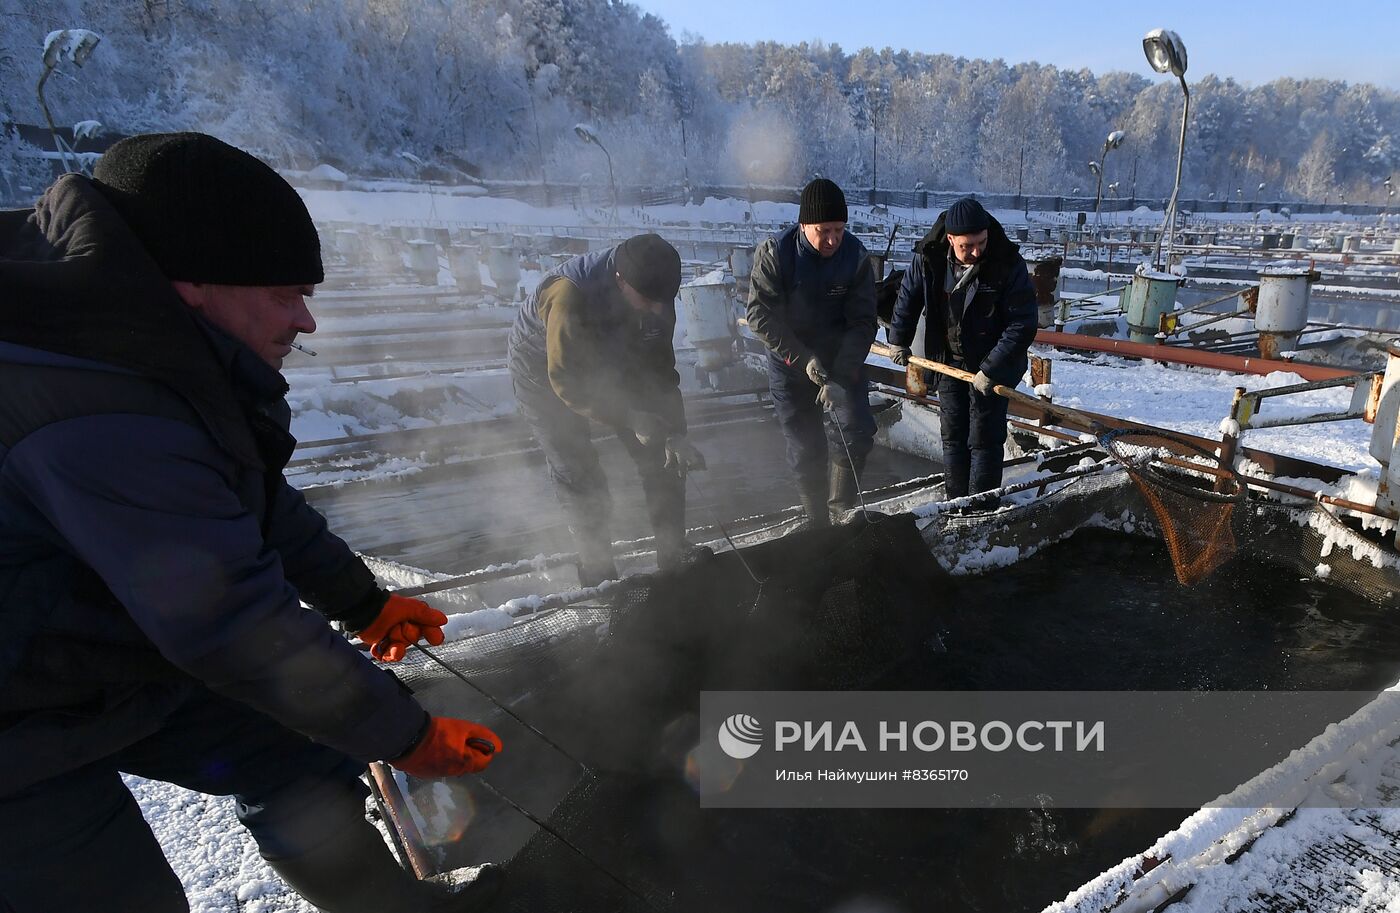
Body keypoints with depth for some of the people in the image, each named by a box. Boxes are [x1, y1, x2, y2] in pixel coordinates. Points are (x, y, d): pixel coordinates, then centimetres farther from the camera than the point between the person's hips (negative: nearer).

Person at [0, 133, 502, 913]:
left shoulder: (164, 360, -4)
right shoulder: (105, 424, -35)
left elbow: (259, 506, 7)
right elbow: (241, 629, -33)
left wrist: (365, 605, 13)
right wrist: (407, 736, -22)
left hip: (137, 656, 9)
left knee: (301, 761, 7)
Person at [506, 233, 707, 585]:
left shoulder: (654, 297, -20)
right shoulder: (570, 296, -40)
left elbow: (659, 369, -12)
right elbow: (567, 382, -35)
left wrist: (673, 432, -21)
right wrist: (631, 418, -40)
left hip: (605, 364, 5)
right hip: (544, 372, -5)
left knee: (661, 455, 0)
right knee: (576, 471, -8)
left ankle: (674, 551, 11)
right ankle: (597, 570, 7)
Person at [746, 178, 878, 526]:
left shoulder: (856, 256, -14)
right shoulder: (774, 253, -18)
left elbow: (863, 321, -13)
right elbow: (759, 315, -19)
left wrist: (841, 373, -25)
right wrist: (803, 358, -26)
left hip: (842, 358, 1)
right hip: (790, 363, -1)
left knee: (856, 431, -17)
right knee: (804, 450, 6)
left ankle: (841, 508, 4)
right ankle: (817, 523, 23)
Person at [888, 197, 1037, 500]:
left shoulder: (1009, 264, -22)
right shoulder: (929, 258, -13)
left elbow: (1022, 326, -21)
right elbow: (908, 297, 8)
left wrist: (991, 370, -24)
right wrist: (899, 341, 13)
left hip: (992, 366, -4)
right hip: (949, 361, 4)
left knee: (984, 441, -1)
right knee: (953, 437, 12)